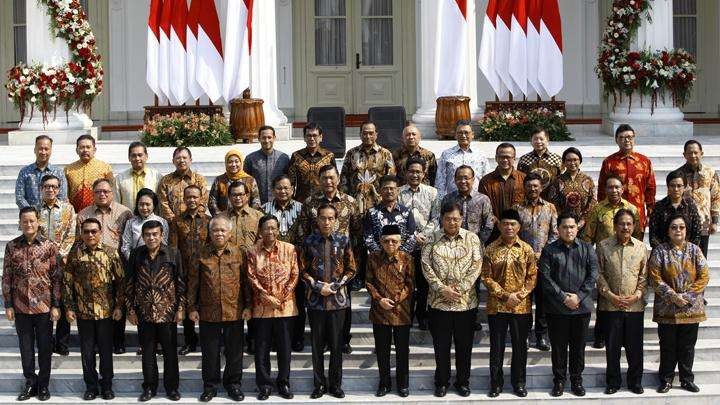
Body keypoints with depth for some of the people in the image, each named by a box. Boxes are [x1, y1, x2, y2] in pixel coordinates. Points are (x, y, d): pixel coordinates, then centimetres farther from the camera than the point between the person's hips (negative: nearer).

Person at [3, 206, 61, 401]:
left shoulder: (49, 246, -4)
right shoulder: (11, 246, 1)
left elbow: (57, 278, -2)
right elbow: (6, 278, 4)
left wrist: (56, 305, -6)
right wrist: (8, 305, 0)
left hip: (44, 306, -2)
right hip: (21, 307, 2)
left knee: (45, 347, 7)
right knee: (26, 348, 10)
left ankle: (43, 385, 19)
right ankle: (30, 382, 23)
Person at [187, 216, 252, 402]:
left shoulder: (239, 253, 1)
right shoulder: (201, 254, 0)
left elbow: (245, 281, 4)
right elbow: (193, 282, 3)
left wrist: (248, 306, 0)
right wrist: (192, 307, 0)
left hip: (234, 312, 0)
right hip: (208, 313, 0)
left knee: (234, 351, 9)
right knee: (210, 352, 9)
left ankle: (233, 384, 24)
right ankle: (210, 386, 21)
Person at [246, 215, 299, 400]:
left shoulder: (289, 249, 1)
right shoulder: (252, 251, 1)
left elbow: (295, 275, 0)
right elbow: (251, 277, -4)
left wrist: (285, 296, -10)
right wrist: (266, 296, -13)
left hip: (285, 305, 0)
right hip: (262, 306, 0)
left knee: (284, 345, 6)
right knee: (262, 347, 5)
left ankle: (283, 382, 19)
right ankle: (264, 384, 15)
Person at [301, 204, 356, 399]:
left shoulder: (343, 240, 0)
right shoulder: (309, 241, 1)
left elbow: (350, 270, 4)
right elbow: (303, 270, 4)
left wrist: (335, 285, -9)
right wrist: (318, 286, -9)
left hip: (338, 299, 0)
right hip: (315, 299, 0)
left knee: (336, 345, 4)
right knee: (317, 345, 6)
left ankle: (335, 384, 15)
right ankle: (319, 384, 17)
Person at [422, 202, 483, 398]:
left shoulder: (472, 238, 1)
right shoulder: (432, 239, 1)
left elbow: (476, 266, -5)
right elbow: (426, 266, -5)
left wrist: (460, 289, -14)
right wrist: (443, 289, -14)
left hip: (466, 301, 0)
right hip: (439, 301, 0)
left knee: (464, 345, 9)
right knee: (441, 345, 8)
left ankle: (463, 381, 23)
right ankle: (442, 381, 23)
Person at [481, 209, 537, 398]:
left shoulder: (527, 249, 2)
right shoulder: (491, 249, -1)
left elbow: (532, 276, 1)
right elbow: (486, 277, -5)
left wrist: (520, 295, -13)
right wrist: (505, 296, -13)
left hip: (522, 307, 1)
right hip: (497, 306, -1)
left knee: (520, 346, 8)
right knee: (497, 347, 6)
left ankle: (518, 382, 21)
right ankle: (496, 383, 17)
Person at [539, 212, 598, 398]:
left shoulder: (587, 248, 6)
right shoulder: (549, 250, 2)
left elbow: (593, 275, -1)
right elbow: (545, 277, -6)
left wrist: (579, 296, -12)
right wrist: (564, 297, -14)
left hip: (582, 306, 1)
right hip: (556, 308, -1)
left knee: (579, 346, 8)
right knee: (558, 346, 6)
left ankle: (577, 379, 20)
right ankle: (559, 380, 17)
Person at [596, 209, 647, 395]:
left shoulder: (641, 247, 4)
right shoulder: (603, 246, 0)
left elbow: (644, 276, 5)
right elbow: (599, 274, -2)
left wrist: (637, 295, -7)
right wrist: (610, 295, -9)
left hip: (635, 305, 1)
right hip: (610, 305, -1)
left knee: (635, 346, 6)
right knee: (612, 345, 5)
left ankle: (635, 381, 19)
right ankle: (613, 382, 17)